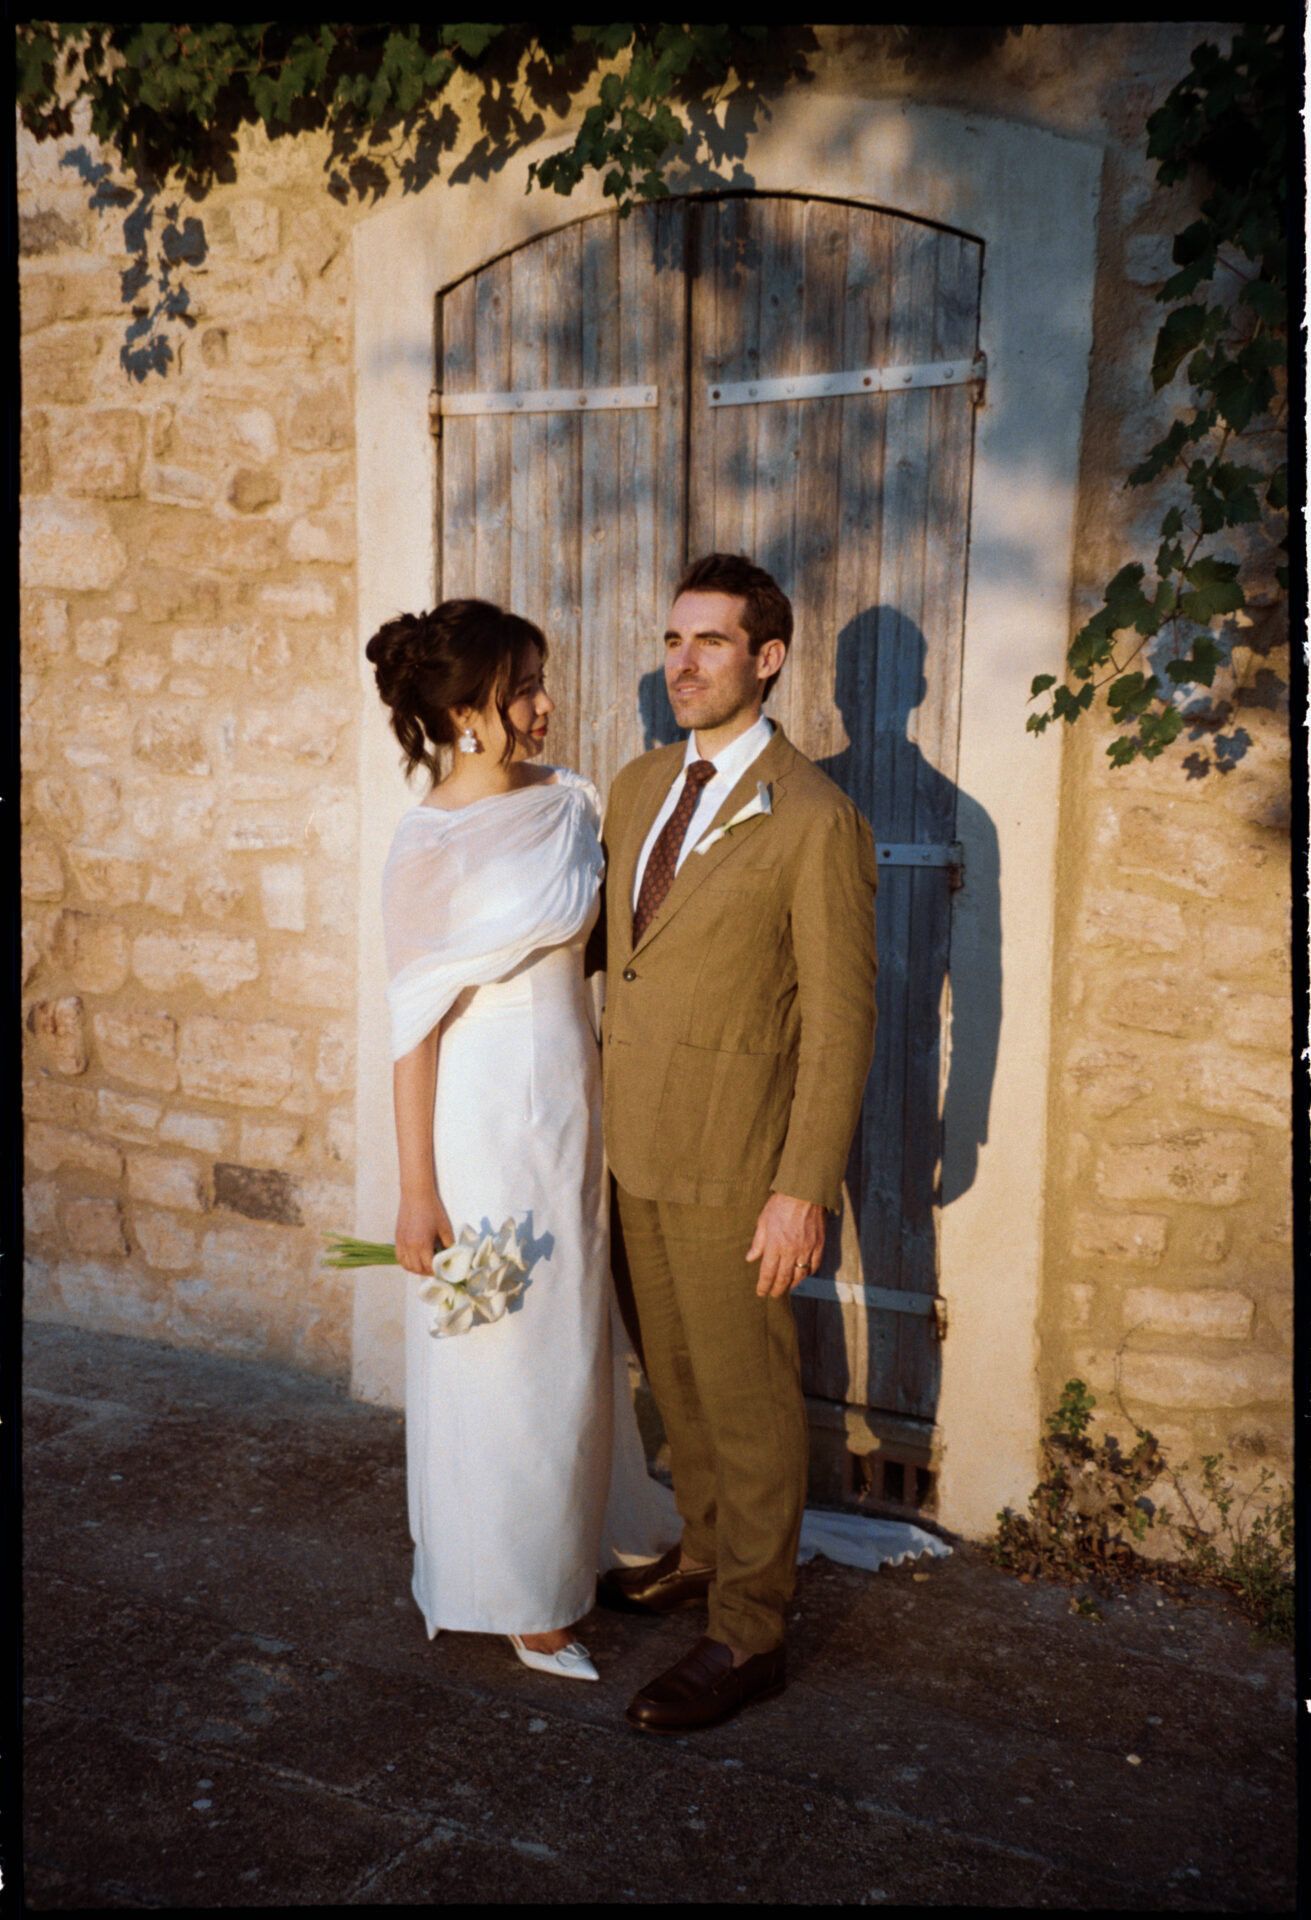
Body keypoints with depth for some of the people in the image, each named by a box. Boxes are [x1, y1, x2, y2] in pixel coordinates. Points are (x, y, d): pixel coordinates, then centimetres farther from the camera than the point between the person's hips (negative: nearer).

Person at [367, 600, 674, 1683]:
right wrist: (418, 1190, -12)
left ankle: (571, 1544, 41)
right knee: (501, 1359, 8)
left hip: (574, 1102, 6)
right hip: (484, 1115, -6)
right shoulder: (429, 843, -15)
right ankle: (512, 1593, 28)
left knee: (575, 1340, 18)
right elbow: (416, 1022, -13)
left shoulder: (573, 800, 3)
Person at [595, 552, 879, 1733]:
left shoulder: (814, 820, -15)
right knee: (677, 1378, 22)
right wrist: (601, 1112, 12)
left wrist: (804, 1190, -17)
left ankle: (748, 1636, 25)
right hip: (635, 1147, 7)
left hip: (733, 1164, -7)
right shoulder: (637, 788, 8)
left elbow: (841, 1018, -15)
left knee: (746, 1397, 8)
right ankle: (705, 1551, 44)